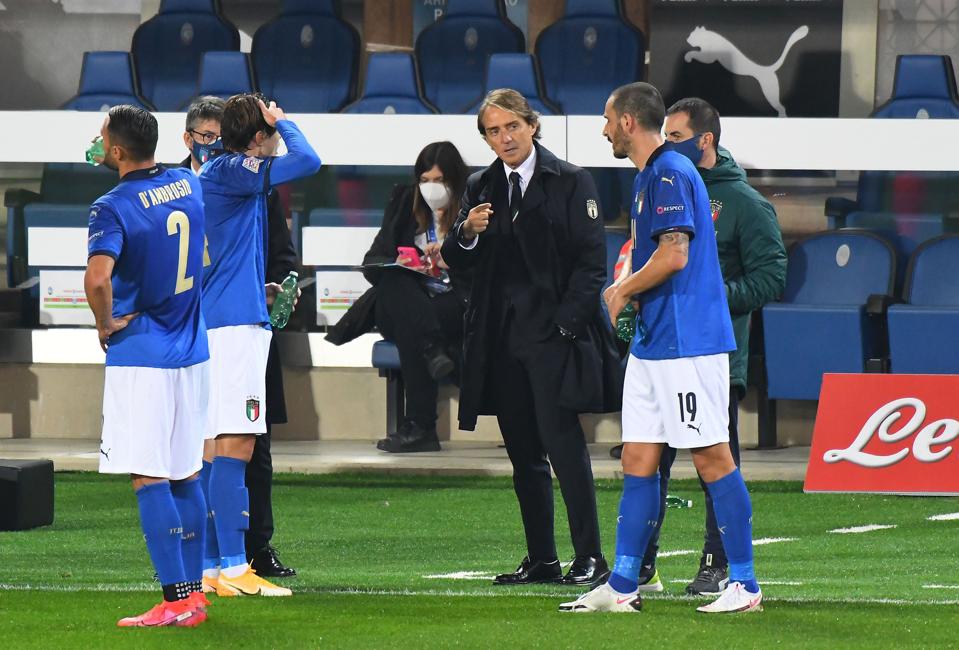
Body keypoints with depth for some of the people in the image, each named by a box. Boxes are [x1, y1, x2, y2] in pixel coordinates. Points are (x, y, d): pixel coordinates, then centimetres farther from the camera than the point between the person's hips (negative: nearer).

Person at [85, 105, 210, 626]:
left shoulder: (113, 207, -16)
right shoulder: (190, 186, 6)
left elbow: (97, 277, -29)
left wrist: (106, 324, -15)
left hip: (139, 354, -7)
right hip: (192, 350, 7)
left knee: (150, 480, -5)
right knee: (186, 476, 14)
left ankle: (177, 602, -9)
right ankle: (194, 592, 16)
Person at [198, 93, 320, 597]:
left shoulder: (210, 173, 18)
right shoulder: (230, 172, -11)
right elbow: (307, 160, -19)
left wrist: (261, 290, 27)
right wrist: (283, 121, -3)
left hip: (210, 324, 10)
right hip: (237, 324, -10)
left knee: (211, 451, 10)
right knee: (235, 446, -12)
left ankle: (208, 567, 12)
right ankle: (233, 569, -16)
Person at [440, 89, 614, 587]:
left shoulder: (571, 183, -1)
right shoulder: (480, 188, 15)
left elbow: (591, 261, -4)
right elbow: (455, 261, 13)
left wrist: (567, 323, -13)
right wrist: (467, 233, -10)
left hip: (552, 335, -6)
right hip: (499, 337, 6)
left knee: (562, 443, -12)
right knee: (523, 454, 7)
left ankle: (589, 557, -10)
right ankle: (541, 560, 12)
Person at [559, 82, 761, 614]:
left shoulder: (669, 174, -13)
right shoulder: (648, 177, 18)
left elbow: (675, 255, -22)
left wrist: (622, 291, -7)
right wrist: (625, 290, 7)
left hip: (687, 342, -10)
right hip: (652, 342, 10)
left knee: (711, 456, -6)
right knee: (637, 460, 8)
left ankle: (744, 584, -1)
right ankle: (622, 587, 10)